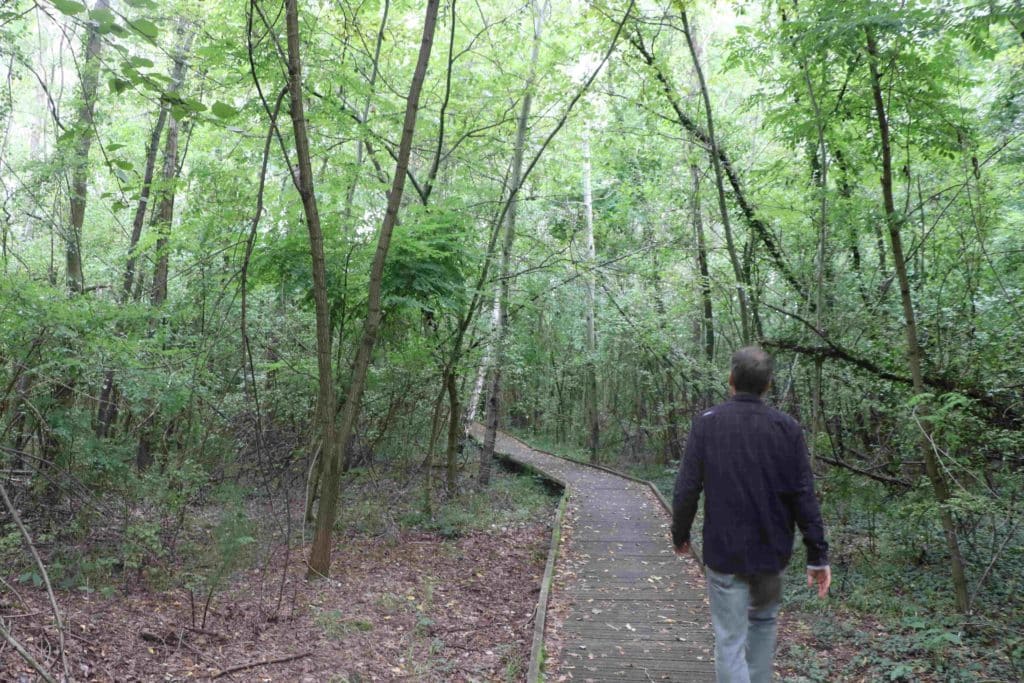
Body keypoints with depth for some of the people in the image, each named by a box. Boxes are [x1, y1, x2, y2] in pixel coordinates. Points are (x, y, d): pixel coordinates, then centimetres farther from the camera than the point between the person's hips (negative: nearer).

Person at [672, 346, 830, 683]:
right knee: (763, 621, 24)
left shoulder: (707, 422, -8)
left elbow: (686, 489, -9)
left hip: (724, 552, -2)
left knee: (730, 640, 3)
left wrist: (680, 535, 6)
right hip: (772, 552, 2)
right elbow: (804, 496, -6)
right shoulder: (787, 428, -4)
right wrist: (818, 554, 0)